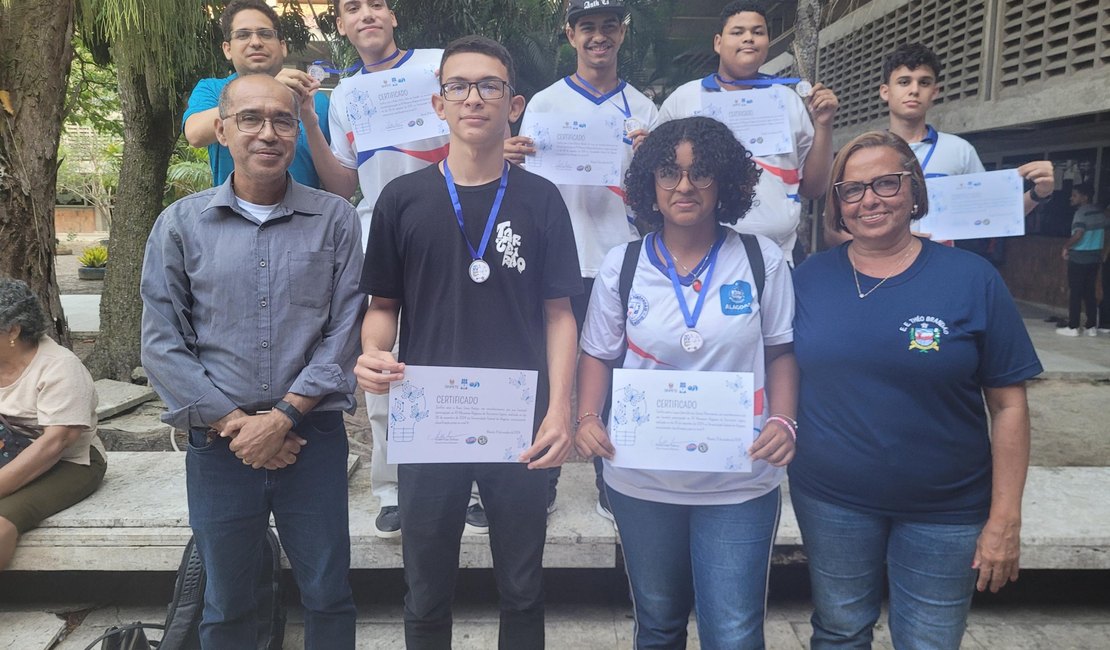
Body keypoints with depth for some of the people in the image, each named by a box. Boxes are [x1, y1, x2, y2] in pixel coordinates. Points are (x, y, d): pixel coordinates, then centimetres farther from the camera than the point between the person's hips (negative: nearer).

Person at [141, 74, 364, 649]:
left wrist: (284, 416, -12)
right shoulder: (180, 224, 3)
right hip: (218, 444, 1)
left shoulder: (335, 220, 0)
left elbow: (345, 330, -4)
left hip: (314, 435, -1)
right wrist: (234, 424, -9)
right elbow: (162, 343, 0)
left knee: (329, 598, 9)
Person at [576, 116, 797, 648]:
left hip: (738, 483, -1)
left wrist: (782, 421, -13)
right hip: (641, 482, 2)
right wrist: (587, 418, -11)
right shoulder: (621, 266, -2)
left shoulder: (762, 260, -4)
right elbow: (598, 354, 5)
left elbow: (780, 351, 2)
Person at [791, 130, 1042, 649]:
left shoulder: (972, 278, -7)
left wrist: (1005, 519, -6)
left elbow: (1008, 405, -5)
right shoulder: (809, 278, -2)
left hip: (946, 511, -1)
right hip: (831, 501, 1)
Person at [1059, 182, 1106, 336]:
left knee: (1075, 293, -2)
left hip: (1079, 258, -7)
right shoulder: (1100, 213, 11)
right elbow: (1104, 236, 16)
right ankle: (1091, 327, 12)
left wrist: (1066, 247, -9)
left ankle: (1073, 327, 0)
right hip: (1094, 258, 8)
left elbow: (1078, 235, -23)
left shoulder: (1081, 213, -13)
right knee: (1090, 293, 11)